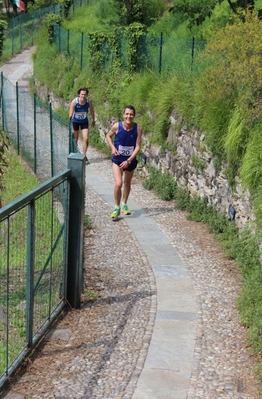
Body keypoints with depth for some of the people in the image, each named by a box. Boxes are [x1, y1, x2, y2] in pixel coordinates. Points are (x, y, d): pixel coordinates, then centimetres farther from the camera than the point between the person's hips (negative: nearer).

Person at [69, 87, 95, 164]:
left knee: (86, 139, -11)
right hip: (75, 121, -1)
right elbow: (70, 115, -26)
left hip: (84, 121, 1)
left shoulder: (89, 101, -19)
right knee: (75, 140, 9)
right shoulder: (74, 102, -26)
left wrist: (93, 121, 10)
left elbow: (92, 111, 0)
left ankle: (84, 156, 3)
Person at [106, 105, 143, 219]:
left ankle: (124, 204, 40)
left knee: (127, 183, 18)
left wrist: (129, 161, -23)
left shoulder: (138, 129, -15)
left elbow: (137, 146, -14)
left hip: (130, 160, 2)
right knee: (118, 184, -15)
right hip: (117, 160, -2)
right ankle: (116, 208, 3)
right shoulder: (117, 126, -16)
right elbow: (108, 136, 5)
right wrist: (113, 147, -12)